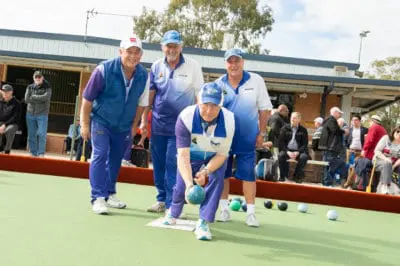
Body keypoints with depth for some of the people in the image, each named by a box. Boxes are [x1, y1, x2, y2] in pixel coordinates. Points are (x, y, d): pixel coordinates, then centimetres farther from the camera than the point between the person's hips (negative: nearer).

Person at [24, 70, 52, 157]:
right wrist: (40, 99, -9)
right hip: (30, 114, 3)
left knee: (42, 135, -9)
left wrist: (33, 97, -6)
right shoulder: (30, 87, 10)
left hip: (42, 115, -3)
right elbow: (27, 99, -3)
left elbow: (45, 97, -15)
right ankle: (33, 154, 13)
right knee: (31, 135, 5)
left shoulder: (47, 87, 3)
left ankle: (41, 154, -3)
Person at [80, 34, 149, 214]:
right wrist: (85, 124, -10)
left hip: (124, 126, 4)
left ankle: (109, 195, 28)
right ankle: (98, 198, -11)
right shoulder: (104, 70, -20)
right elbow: (87, 98, -13)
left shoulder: (143, 75, -9)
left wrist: (134, 126, 8)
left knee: (116, 159, 13)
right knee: (100, 155, -15)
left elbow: (141, 103, 4)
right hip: (101, 121, -4)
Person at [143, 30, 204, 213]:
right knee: (158, 164, 9)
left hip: (180, 125, -4)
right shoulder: (156, 66, 6)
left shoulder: (193, 66, -4)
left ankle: (171, 204, 2)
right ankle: (161, 200, 21)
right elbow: (150, 94, 11)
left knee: (173, 165, -6)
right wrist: (144, 119, 8)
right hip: (158, 123, 4)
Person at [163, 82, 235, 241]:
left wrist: (205, 172, -37)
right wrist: (189, 183, -50)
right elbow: (183, 155, -38)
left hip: (214, 157, 1)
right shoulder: (186, 117, -35)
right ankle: (173, 213, 34)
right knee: (182, 186, -3)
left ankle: (203, 223, -10)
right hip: (191, 155, 0)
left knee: (216, 179, -24)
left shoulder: (229, 121, -31)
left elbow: (221, 154, -21)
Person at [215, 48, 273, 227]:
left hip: (248, 138, -1)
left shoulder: (256, 81, -3)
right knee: (222, 173, 6)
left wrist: (262, 133, 0)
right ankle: (224, 209, 19)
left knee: (248, 174, 0)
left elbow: (264, 108, 2)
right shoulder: (219, 84, -2)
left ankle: (251, 212, 8)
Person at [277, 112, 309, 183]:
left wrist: (297, 152, -16)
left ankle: (297, 176, -12)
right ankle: (283, 176, -14)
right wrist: (287, 152, -14)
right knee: (281, 155, -31)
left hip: (298, 151, 0)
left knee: (304, 157, -30)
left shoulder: (303, 130, 6)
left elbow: (305, 144, 1)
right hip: (287, 150, 0)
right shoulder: (285, 128, 7)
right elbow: (281, 142, 2)